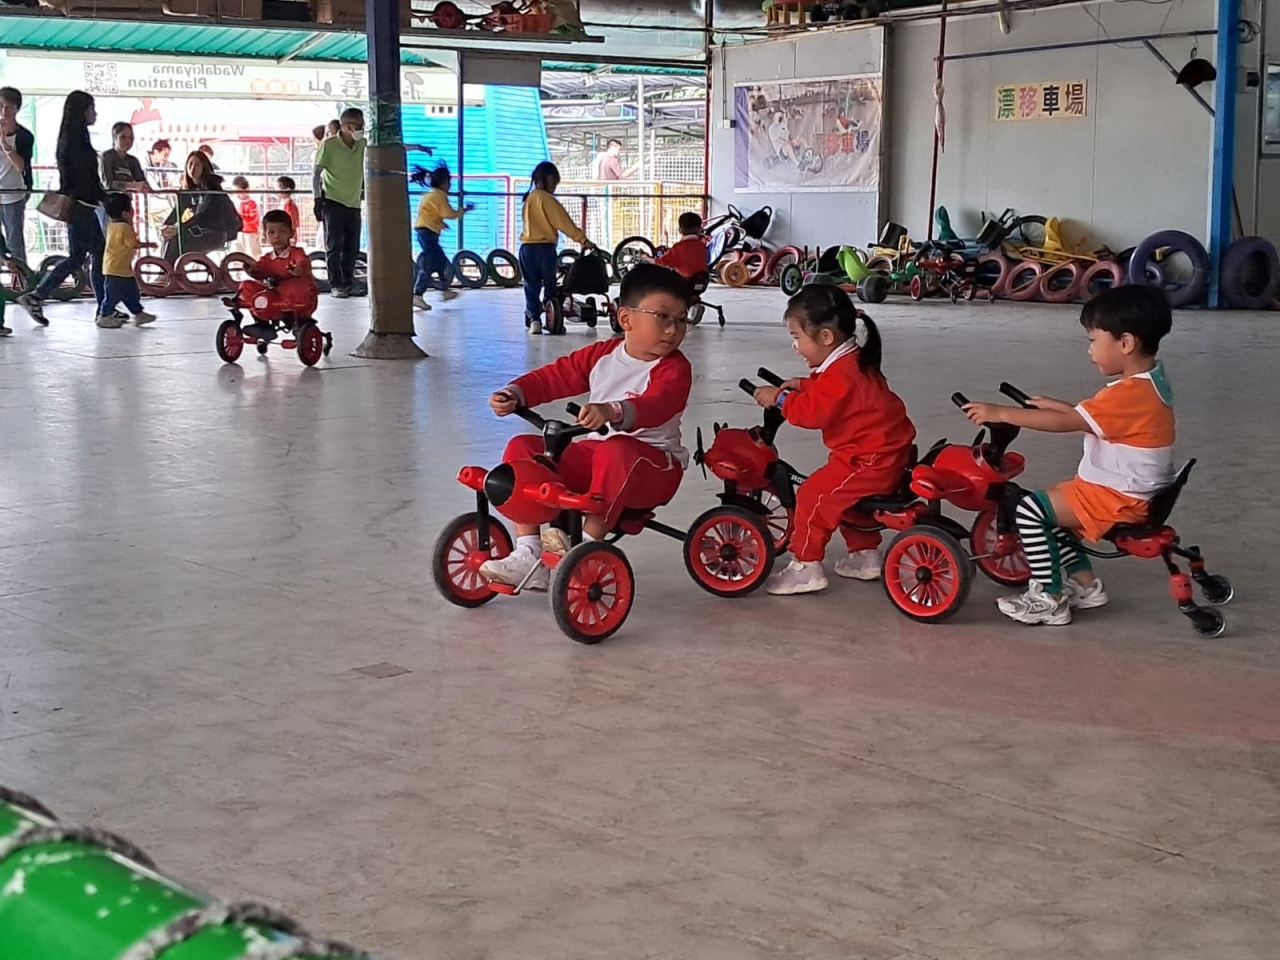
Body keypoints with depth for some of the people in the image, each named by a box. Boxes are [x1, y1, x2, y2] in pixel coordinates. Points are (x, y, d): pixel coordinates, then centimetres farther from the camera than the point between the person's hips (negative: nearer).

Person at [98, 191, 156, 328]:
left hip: (123, 269, 10)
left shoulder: (112, 224, 8)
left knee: (130, 292, 16)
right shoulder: (124, 227, -21)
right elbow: (134, 244, -18)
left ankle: (138, 313, 24)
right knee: (113, 294, -2)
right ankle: (104, 317, 5)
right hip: (117, 269, -10)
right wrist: (148, 244, -5)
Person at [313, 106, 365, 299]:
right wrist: (317, 199, -14)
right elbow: (317, 173, -9)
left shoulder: (364, 145, -1)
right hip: (332, 201, -4)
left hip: (354, 203, 4)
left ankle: (348, 283, 15)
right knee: (334, 245, -5)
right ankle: (336, 285, -1)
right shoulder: (329, 145, -11)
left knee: (352, 246, 5)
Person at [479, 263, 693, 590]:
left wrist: (612, 412, -51)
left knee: (615, 451, -40)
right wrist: (514, 394, -11)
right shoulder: (602, 355, 7)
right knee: (522, 448, -8)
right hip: (593, 453, 6)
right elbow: (554, 377, 8)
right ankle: (528, 557, -13)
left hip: (653, 467, -6)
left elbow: (655, 406, -32)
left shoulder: (674, 369, -11)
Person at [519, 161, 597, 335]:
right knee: (550, 287, 5)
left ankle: (533, 320, -2)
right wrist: (583, 239, -12)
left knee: (531, 287, 8)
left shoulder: (529, 198, 12)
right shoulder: (547, 199, -11)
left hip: (526, 248, 6)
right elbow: (564, 222, -14)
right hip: (544, 248, -6)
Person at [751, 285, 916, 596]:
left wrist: (780, 398, -15)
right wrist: (803, 386, 12)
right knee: (846, 496, 29)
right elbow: (830, 394, 25)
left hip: (872, 461, -11)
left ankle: (806, 567, -9)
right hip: (888, 453, 11)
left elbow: (814, 412, -25)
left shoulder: (841, 374, -21)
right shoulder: (854, 361, 12)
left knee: (812, 496, -12)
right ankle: (865, 554, 34)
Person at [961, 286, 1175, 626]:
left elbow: (1066, 423, -27)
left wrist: (1002, 413, -24)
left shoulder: (1130, 393, -25)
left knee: (1029, 510, -13)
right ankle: (1084, 584, 21)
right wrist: (1055, 404, 6)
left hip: (1118, 498, -11)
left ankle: (1050, 599, -6)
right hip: (1128, 492, 11)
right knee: (1048, 509, 20)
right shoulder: (1148, 383, 8)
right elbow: (1089, 416, 17)